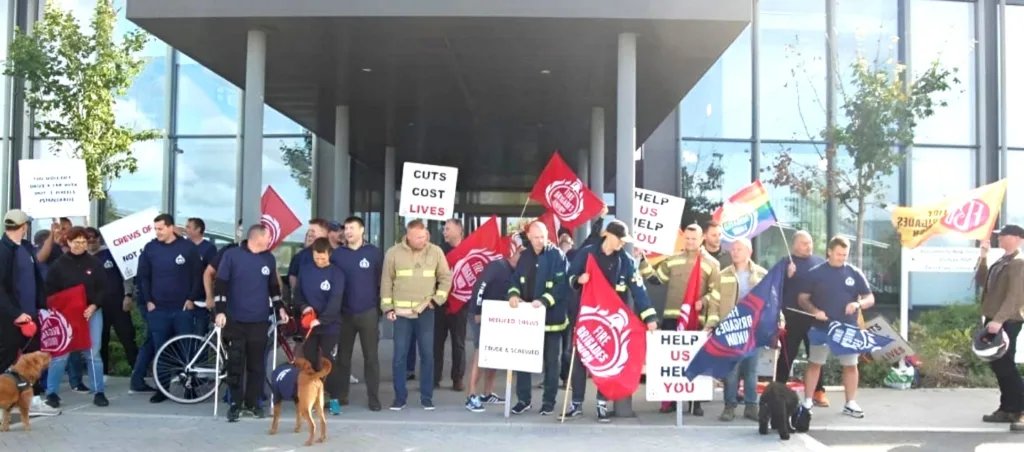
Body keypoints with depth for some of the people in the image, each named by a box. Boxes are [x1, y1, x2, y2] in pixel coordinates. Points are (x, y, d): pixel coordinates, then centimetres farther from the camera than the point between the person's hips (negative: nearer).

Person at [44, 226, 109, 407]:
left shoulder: (94, 263, 4)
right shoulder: (59, 264, -1)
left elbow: (103, 288, 3)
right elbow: (50, 291, -2)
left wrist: (93, 306, -10)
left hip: (92, 313, 2)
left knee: (93, 354, 3)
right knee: (60, 355, -3)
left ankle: (99, 393, 9)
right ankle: (51, 393, 6)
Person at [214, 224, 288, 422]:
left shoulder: (269, 259, 9)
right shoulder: (232, 255, -4)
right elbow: (220, 284, -6)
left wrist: (280, 308, 12)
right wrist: (220, 311, -13)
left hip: (259, 321, 3)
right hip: (235, 320, -3)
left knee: (257, 364, 5)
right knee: (235, 363, -1)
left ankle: (252, 402, 16)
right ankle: (235, 403, 9)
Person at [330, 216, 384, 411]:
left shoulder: (374, 253, -1)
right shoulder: (337, 254, 3)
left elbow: (382, 281, 2)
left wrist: (380, 307, 0)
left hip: (368, 313, -2)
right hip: (344, 313, 2)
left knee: (371, 356, 2)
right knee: (342, 356, 9)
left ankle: (373, 397, 6)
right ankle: (340, 395, 19)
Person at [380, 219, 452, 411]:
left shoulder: (436, 252, -1)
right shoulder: (394, 253, -2)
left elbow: (446, 277, 5)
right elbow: (386, 282, 2)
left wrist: (437, 300, -4)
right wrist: (387, 308, -2)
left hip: (426, 312, 1)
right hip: (401, 312, 0)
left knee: (427, 355, 3)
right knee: (399, 356, 2)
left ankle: (426, 397, 13)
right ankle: (399, 397, 12)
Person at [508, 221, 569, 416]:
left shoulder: (557, 255, -9)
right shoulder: (524, 256, 8)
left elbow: (561, 285, -15)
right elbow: (516, 279, 10)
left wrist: (544, 300, -26)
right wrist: (514, 294, -11)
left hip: (551, 317, -5)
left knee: (551, 361, 7)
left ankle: (548, 400, 17)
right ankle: (523, 399, 17)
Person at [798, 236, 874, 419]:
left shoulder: (855, 273, 3)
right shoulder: (815, 273, -1)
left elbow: (870, 299, 4)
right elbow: (802, 299, 1)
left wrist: (858, 304, -18)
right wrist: (814, 311, -17)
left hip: (848, 328, 2)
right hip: (821, 327, -2)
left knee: (850, 365, 6)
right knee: (814, 363, 2)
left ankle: (850, 403, 17)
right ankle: (808, 402, 9)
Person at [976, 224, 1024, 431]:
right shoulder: (1001, 261, 16)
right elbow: (982, 281, 16)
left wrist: (999, 320, -27)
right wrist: (984, 257, 6)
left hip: (1007, 321, -9)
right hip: (993, 319, 9)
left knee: (1005, 365, -9)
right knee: (997, 365, 11)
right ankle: (1007, 409, 17)